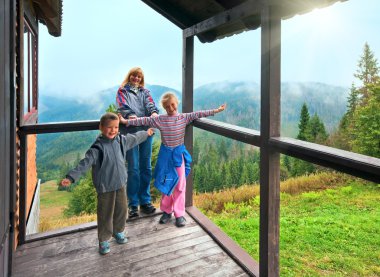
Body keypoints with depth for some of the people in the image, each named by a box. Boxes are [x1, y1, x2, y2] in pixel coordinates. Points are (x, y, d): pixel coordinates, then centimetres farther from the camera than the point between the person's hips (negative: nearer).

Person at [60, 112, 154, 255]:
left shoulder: (121, 140, 0)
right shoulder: (97, 147, -18)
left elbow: (134, 138, 19)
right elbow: (84, 164, -23)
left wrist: (146, 133, 34)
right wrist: (70, 177, -32)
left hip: (120, 184, 6)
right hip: (105, 187, -5)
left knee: (121, 210, 17)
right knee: (105, 214, 6)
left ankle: (118, 231, 41)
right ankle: (103, 240, 25)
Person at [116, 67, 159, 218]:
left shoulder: (145, 92, 21)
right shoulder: (122, 91, 12)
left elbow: (150, 104, 1)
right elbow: (122, 106, -7)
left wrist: (154, 112, -23)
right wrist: (130, 115, -29)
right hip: (130, 132, -3)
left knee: (146, 167, 7)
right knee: (133, 168, -4)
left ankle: (145, 201, 18)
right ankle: (133, 204, 7)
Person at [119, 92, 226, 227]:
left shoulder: (184, 117, -3)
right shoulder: (159, 119, -5)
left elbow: (198, 114, -6)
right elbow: (144, 120, -6)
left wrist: (216, 110, -9)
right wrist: (126, 121, -8)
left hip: (179, 153, 0)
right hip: (166, 154, 0)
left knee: (180, 184, 4)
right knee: (166, 184, 11)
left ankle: (179, 214, 15)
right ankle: (167, 211, 27)